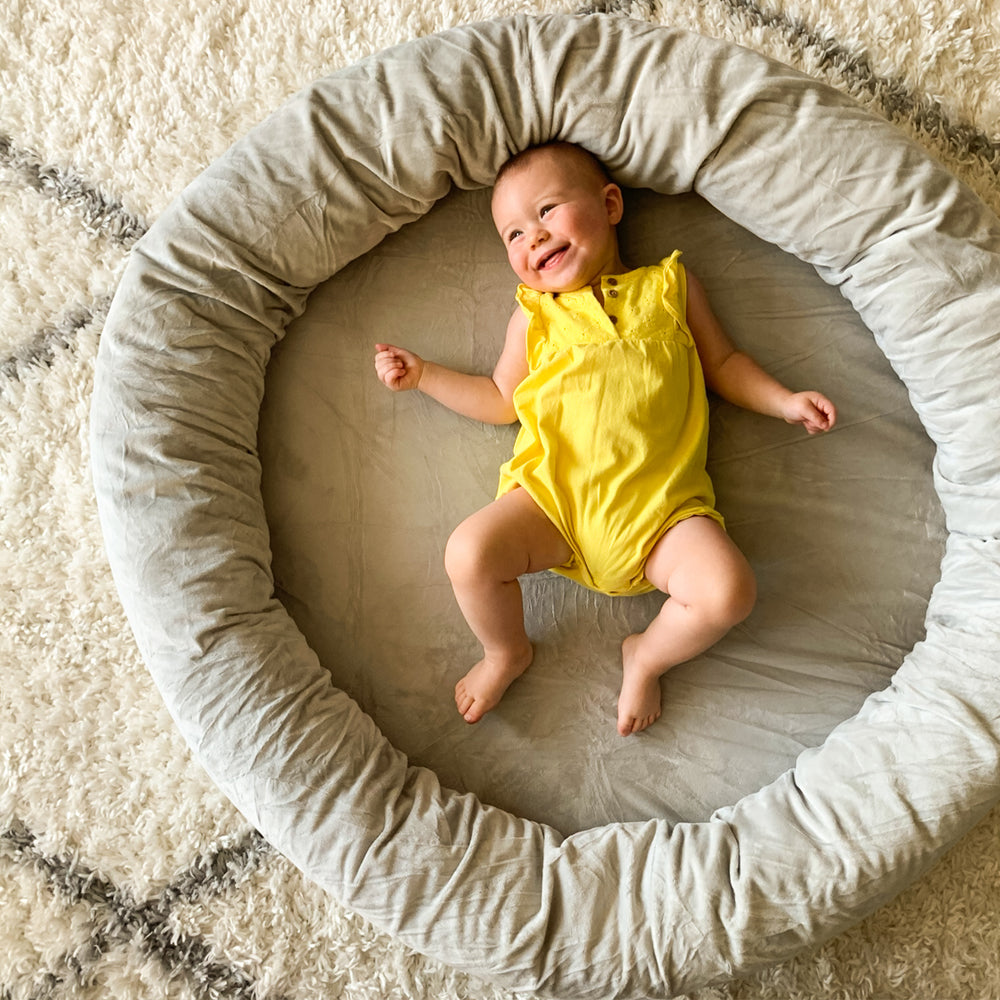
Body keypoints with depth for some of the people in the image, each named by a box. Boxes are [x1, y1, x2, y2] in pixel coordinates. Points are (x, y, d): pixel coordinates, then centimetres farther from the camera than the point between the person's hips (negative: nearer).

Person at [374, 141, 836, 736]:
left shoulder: (669, 285, 16)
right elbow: (501, 401, 22)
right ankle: (507, 652, 10)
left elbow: (724, 363, 21)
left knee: (728, 591, -22)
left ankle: (648, 656, 10)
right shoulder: (535, 314, 18)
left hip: (660, 503, 0)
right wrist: (422, 374, 16)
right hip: (552, 492, 1)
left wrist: (785, 402, 9)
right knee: (469, 554, -22)